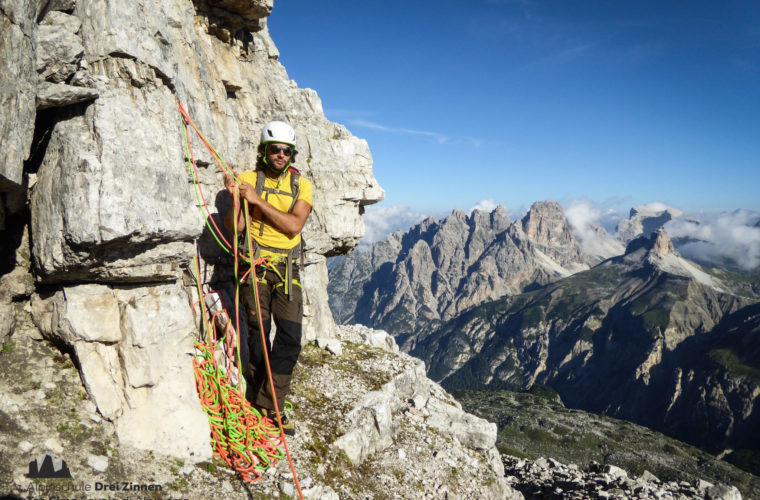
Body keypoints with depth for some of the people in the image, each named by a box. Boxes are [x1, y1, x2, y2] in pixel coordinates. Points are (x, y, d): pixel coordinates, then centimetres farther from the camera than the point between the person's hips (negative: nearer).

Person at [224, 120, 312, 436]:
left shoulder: (301, 185, 4)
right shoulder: (250, 180, 1)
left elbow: (294, 225, -12)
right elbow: (234, 228, -3)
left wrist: (259, 200, -16)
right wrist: (236, 197, -18)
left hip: (287, 268, 1)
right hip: (255, 264, -1)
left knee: (291, 337, -5)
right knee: (257, 332, 6)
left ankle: (269, 405, 8)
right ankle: (260, 395, 26)